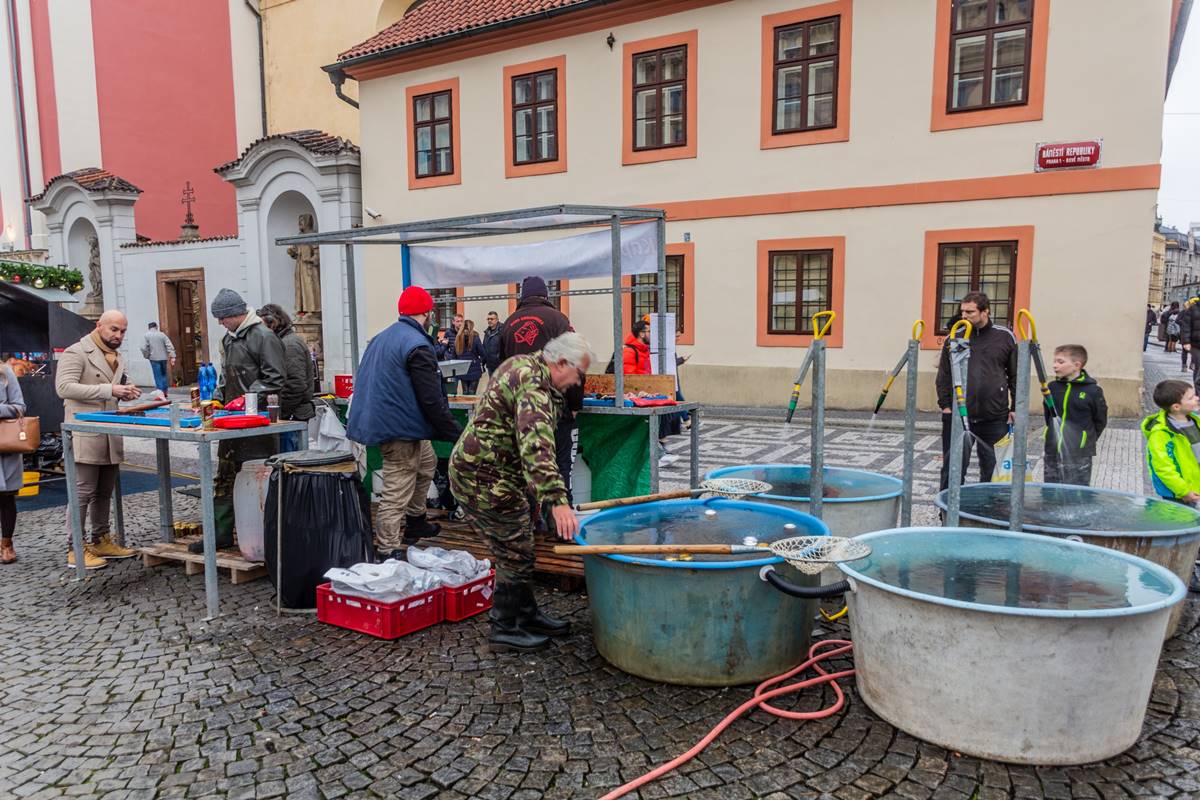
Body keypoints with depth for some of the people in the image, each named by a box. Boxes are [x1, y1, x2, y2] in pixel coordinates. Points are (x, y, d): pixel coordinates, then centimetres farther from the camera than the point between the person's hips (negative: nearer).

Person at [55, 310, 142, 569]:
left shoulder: (118, 357, 18)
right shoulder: (76, 352, -7)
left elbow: (123, 384, 26)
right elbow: (64, 387, -18)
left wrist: (128, 391, 0)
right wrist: (109, 390, -25)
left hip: (111, 436, 8)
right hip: (86, 435, -8)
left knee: (104, 492, 13)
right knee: (83, 493, -5)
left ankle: (101, 542, 23)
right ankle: (75, 550, 1)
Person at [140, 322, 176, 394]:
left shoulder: (146, 335, -1)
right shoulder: (162, 334, 4)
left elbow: (144, 348, -10)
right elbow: (170, 346, -4)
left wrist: (146, 356, 6)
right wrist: (172, 357, -5)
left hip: (154, 358, -2)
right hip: (164, 358, 2)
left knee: (158, 376, -1)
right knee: (164, 374, 15)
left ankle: (161, 392, -9)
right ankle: (165, 391, 17)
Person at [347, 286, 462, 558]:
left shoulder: (381, 337, 10)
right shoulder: (418, 346, -18)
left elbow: (364, 382, 19)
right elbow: (432, 400, -22)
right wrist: (456, 434, -16)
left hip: (379, 420, 10)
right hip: (400, 430, -10)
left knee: (426, 462, 26)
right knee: (398, 491, -4)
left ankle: (415, 520, 35)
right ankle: (387, 550, 1)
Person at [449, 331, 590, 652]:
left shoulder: (523, 365, 9)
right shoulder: (533, 384, -24)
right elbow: (536, 446, -37)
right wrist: (557, 501, -44)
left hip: (477, 469, 11)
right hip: (484, 477, -11)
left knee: (516, 548, 17)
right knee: (515, 553, -1)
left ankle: (528, 616, 29)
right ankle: (505, 629, 11)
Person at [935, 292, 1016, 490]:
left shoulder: (1005, 337, 4)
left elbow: (1016, 375, 7)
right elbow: (944, 375, 6)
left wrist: (1015, 408, 2)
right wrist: (945, 405, -2)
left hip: (995, 417, 0)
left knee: (991, 466, 11)